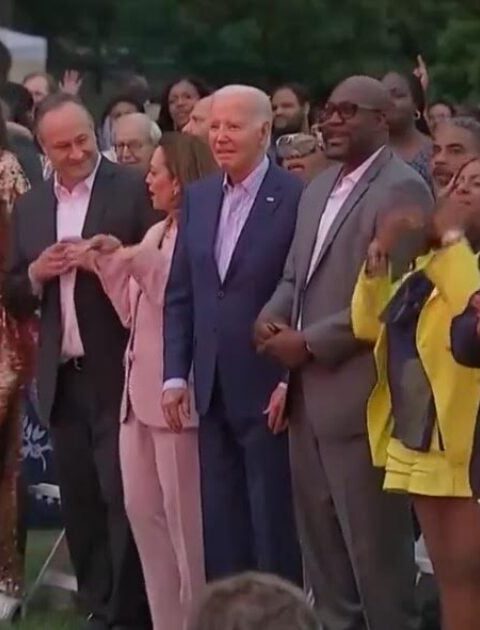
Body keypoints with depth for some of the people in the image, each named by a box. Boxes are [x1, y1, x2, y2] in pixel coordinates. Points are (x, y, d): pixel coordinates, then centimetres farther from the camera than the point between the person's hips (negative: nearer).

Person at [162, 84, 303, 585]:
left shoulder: (296, 199, -10)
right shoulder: (197, 197, 11)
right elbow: (179, 294, 13)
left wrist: (292, 380, -15)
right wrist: (175, 374, 5)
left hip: (268, 391, -6)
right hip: (213, 390, 6)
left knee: (274, 526, 1)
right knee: (220, 526, 10)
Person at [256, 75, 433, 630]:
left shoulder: (402, 189, -11)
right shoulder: (319, 189, 17)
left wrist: (310, 343, -16)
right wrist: (272, 314, 0)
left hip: (360, 396, -9)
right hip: (309, 393, 9)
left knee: (374, 546, -2)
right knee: (321, 545, 14)